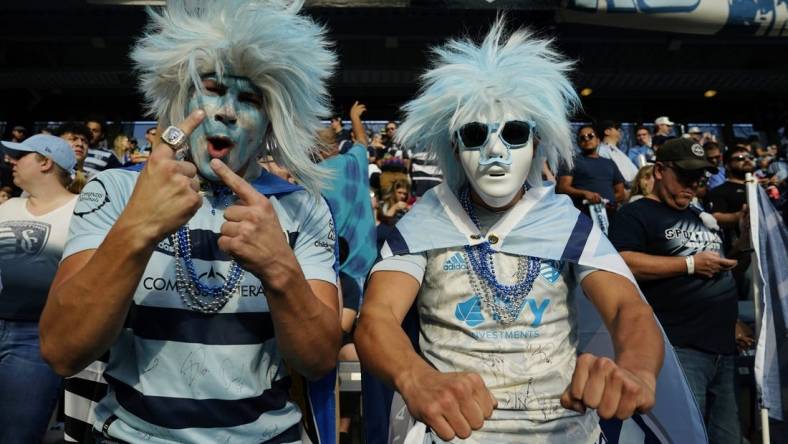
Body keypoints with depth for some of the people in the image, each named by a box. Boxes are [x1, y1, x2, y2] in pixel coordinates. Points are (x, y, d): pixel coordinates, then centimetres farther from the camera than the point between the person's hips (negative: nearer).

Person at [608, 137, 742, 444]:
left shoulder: (703, 217, 21)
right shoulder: (636, 214, -4)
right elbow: (621, 263, -22)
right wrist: (691, 263, -17)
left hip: (724, 349, 8)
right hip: (679, 350, -8)